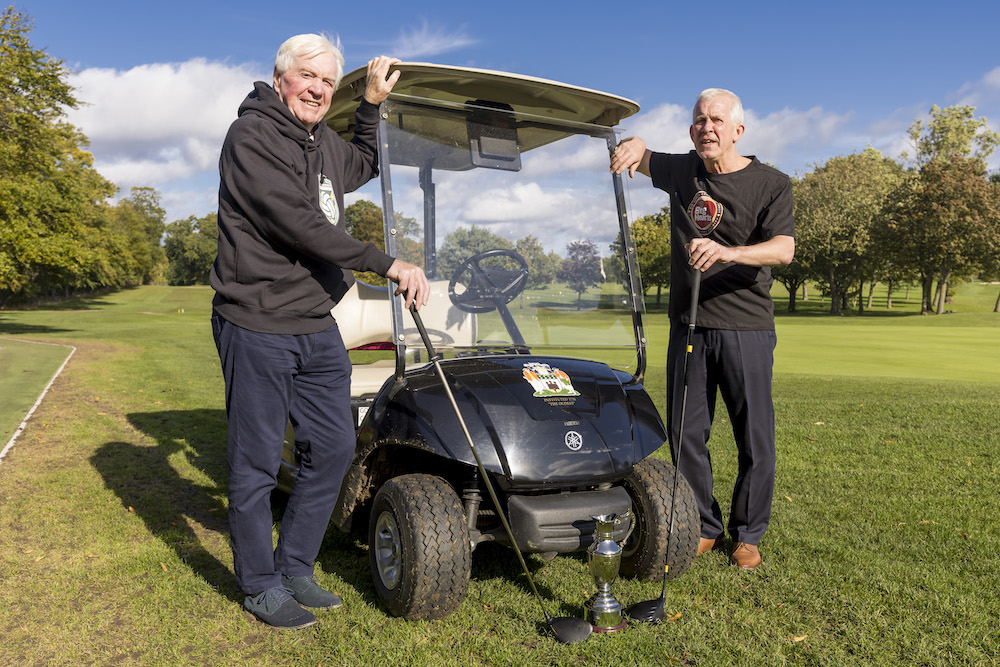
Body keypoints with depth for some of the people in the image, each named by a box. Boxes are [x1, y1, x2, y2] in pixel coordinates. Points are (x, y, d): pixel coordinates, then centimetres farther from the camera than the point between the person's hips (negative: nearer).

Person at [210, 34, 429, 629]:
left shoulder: (322, 142, 15)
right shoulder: (251, 135, -11)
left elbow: (364, 166, 37)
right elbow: (299, 225, -21)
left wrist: (373, 102, 25)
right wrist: (387, 264, -19)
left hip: (317, 326, 8)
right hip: (258, 327, -8)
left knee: (333, 447, 10)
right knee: (257, 463, 3)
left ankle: (295, 569, 26)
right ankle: (259, 585, 21)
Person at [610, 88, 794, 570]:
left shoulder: (771, 184, 0)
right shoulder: (681, 171, 10)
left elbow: (783, 249, -13)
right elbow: (636, 154, 21)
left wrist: (726, 252, -32)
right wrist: (634, 145, -5)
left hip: (747, 328, -3)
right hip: (688, 327, 3)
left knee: (755, 439, 2)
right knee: (686, 434, 5)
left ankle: (747, 535, 19)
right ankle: (705, 528, 20)